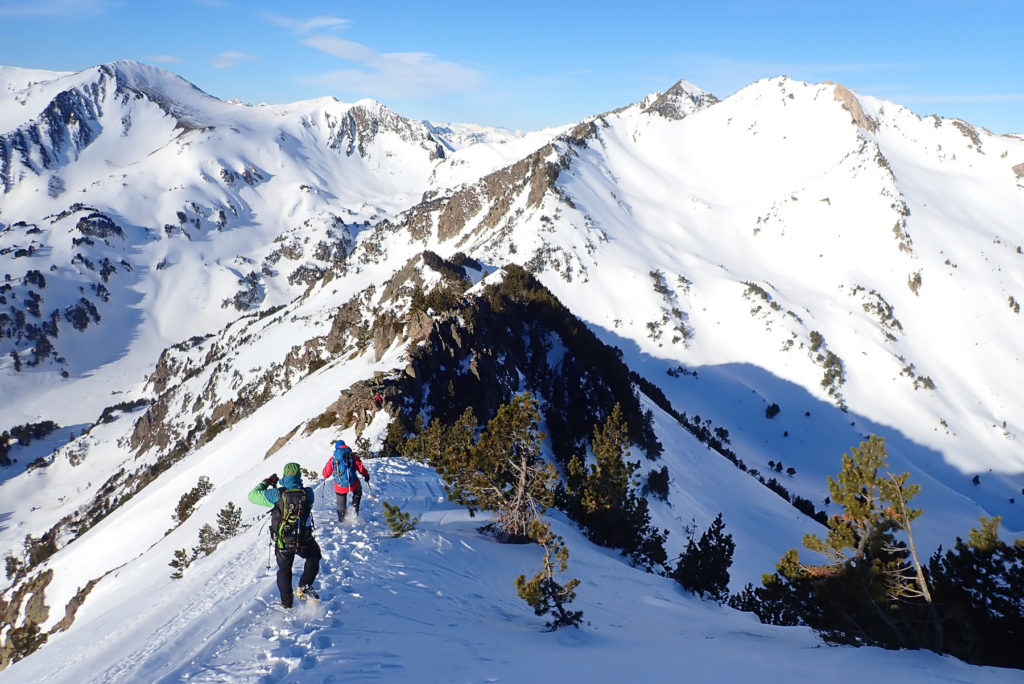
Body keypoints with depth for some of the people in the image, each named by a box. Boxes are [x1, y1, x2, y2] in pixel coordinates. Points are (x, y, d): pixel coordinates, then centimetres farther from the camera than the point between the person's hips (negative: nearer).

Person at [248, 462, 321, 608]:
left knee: (284, 570, 25)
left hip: (283, 543, 0)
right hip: (304, 541, 0)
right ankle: (304, 587, 16)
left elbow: (252, 496, -3)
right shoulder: (308, 493, -12)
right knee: (314, 557, 30)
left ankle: (287, 602, 34)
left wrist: (266, 482, 12)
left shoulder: (276, 494, -14)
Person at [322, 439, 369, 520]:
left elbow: (326, 472, 9)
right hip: (353, 484, 0)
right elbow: (360, 466, -1)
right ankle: (355, 506, 12)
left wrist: (325, 476, 33)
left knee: (341, 505, 18)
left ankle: (342, 519, 22)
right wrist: (366, 475, 15)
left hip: (340, 486, 1)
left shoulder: (333, 459, 1)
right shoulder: (352, 456, -1)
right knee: (358, 491, 31)